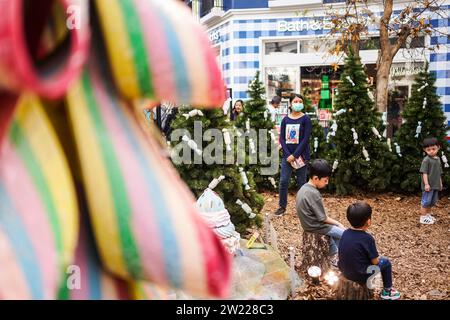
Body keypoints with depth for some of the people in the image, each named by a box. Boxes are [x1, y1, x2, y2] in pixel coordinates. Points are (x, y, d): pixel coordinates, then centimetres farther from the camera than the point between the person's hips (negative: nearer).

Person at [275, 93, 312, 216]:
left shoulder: (305, 119, -4)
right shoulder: (285, 120, 6)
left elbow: (306, 139, -10)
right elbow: (282, 138, 3)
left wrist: (295, 155, -15)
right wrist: (288, 154, -10)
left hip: (301, 155, -3)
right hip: (287, 155, 3)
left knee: (301, 182, 3)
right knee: (283, 181, 0)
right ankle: (282, 206, 12)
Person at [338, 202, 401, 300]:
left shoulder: (345, 233, -6)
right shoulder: (367, 238, -23)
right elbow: (375, 261, -14)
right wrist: (377, 258, 10)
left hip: (344, 271, 6)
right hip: (360, 275, -6)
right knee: (386, 262, 17)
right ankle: (387, 291, 28)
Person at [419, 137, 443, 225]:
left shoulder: (438, 159, 10)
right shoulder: (426, 160, -14)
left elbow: (439, 173, 18)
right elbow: (424, 173, -17)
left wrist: (440, 183, 18)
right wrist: (426, 184, -22)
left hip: (436, 185, 8)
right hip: (428, 185, -8)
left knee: (432, 202, 18)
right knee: (426, 201, -1)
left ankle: (428, 215, 33)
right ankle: (423, 218, 7)